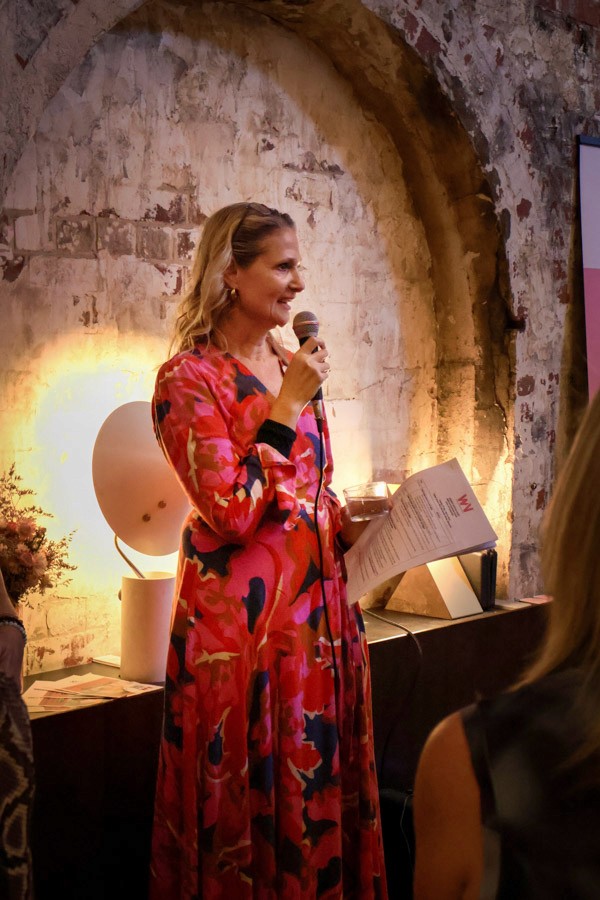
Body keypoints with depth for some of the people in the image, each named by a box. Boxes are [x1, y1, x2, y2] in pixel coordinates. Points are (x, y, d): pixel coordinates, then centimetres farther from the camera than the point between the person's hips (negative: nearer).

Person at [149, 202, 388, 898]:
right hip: (243, 621, -7)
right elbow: (231, 513, -19)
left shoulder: (291, 369, 11)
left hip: (318, 607, 7)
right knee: (252, 797, 5)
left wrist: (354, 528, 1)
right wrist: (287, 407, -17)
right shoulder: (188, 378, -10)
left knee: (323, 787, 14)